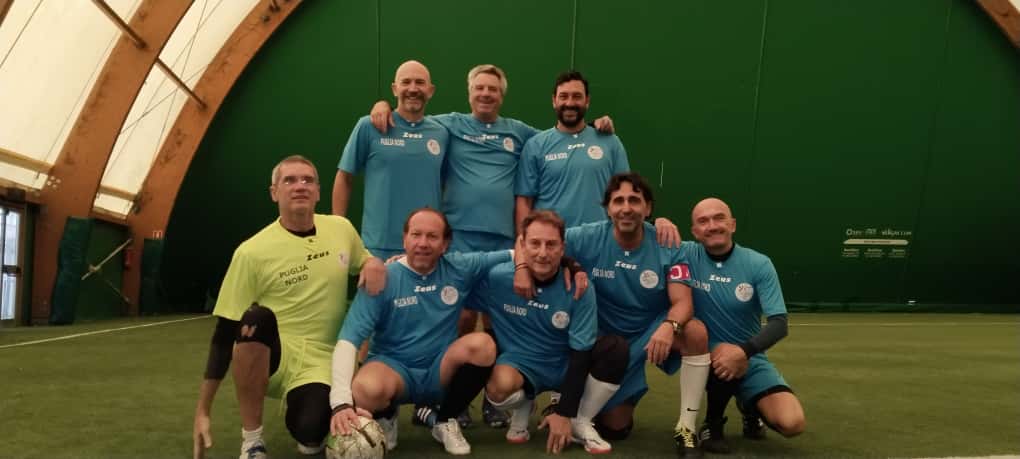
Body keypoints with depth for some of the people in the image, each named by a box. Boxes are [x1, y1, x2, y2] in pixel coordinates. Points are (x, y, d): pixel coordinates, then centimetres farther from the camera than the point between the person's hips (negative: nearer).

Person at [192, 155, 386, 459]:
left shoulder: (342, 229, 0)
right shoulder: (252, 252, -10)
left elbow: (364, 265, 20)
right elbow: (225, 333, -9)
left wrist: (374, 263, -7)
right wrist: (203, 411, -10)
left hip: (320, 362, 1)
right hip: (267, 356, -1)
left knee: (309, 434, -28)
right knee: (257, 318, -35)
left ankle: (305, 413, 13)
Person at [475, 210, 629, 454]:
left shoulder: (579, 288, -16)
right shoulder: (496, 278, -17)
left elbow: (581, 353, -13)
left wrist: (564, 414, -14)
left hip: (566, 367, 1)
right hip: (521, 367, -1)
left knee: (616, 348, -25)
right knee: (500, 386, -36)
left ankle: (579, 422, -2)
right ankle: (523, 410, 4)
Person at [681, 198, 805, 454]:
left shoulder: (759, 264, -9)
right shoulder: (687, 254, -9)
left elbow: (779, 323, -14)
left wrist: (743, 351, -31)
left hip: (750, 359, 2)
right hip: (704, 357, -1)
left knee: (792, 423, -18)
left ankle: (749, 406, 19)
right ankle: (713, 423, -5)